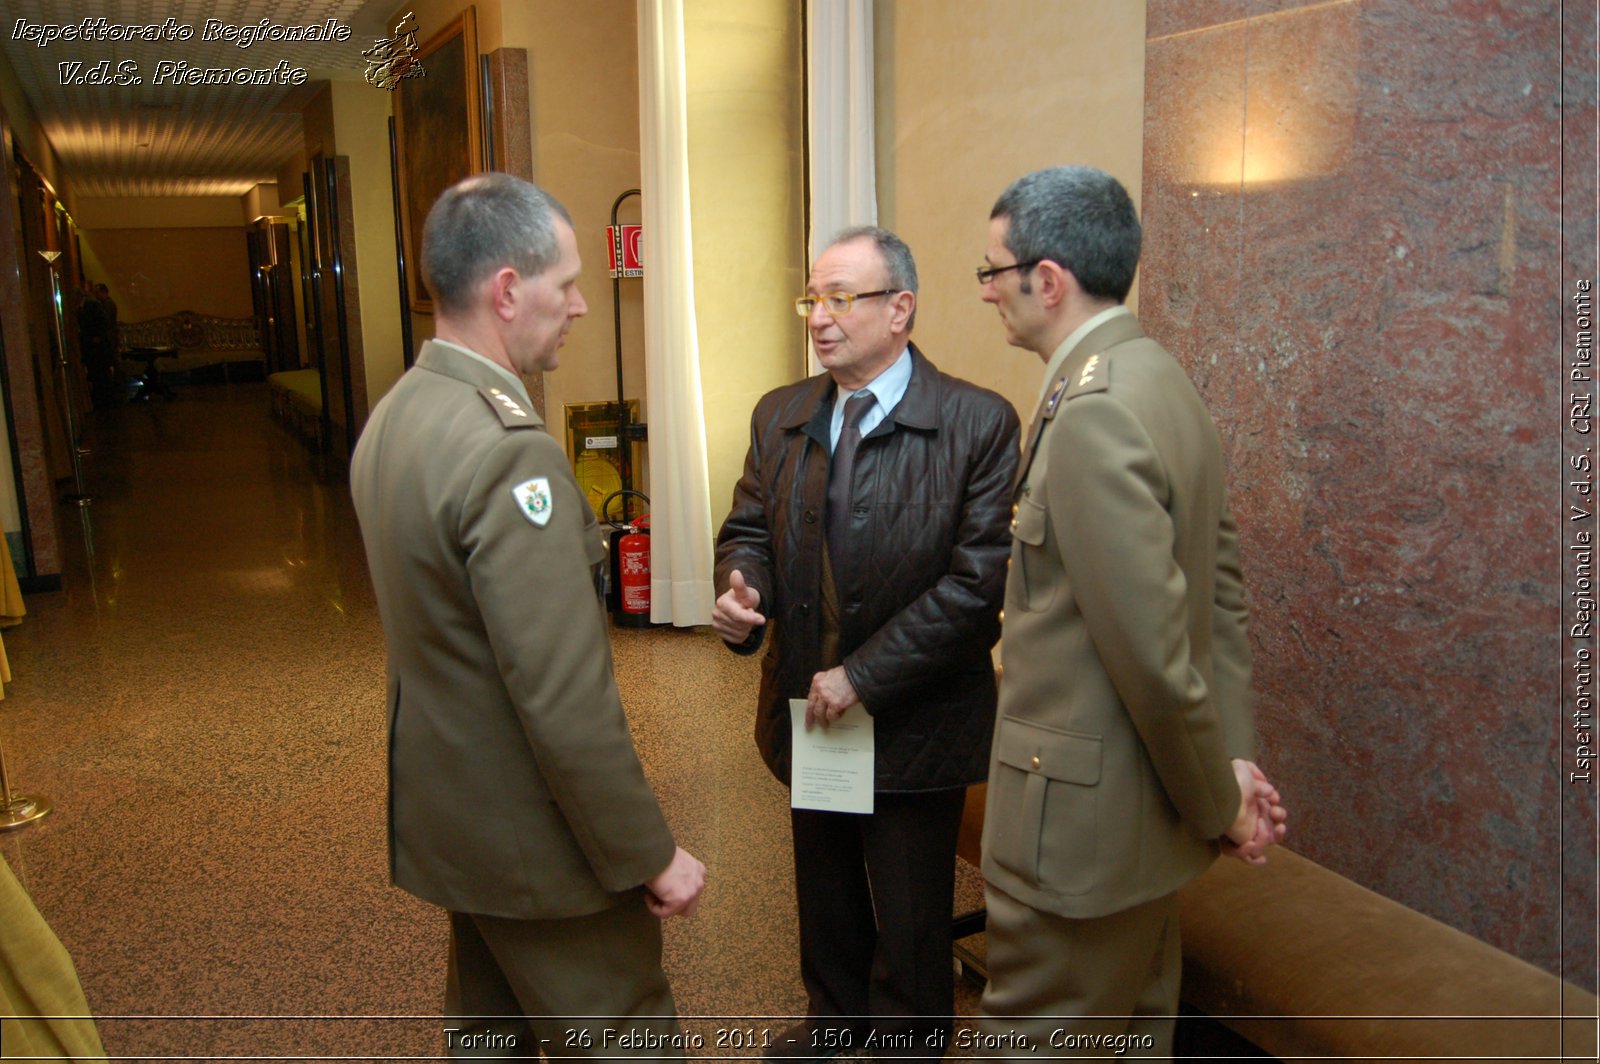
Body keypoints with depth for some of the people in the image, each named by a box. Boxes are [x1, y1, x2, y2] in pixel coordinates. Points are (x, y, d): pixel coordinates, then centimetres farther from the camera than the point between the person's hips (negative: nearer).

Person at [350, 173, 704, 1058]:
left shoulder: (392, 416, 3)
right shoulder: (508, 452, -27)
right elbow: (567, 702, -27)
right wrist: (650, 857, -16)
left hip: (447, 812, 9)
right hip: (533, 841, -9)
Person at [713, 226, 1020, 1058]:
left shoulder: (979, 423, -16)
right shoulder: (778, 415, 1)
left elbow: (979, 579, -20)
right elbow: (749, 529, 8)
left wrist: (864, 676, -21)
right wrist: (740, 587, -16)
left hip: (915, 723, -5)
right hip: (804, 708, 5)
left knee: (909, 919, 15)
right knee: (824, 890, 26)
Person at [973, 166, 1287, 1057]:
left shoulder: (1091, 414, -25)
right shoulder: (1163, 381, 7)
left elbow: (1152, 647, -24)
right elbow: (1223, 586, 9)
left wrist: (1219, 799, -10)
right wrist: (1235, 755, 6)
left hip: (1084, 819, -9)